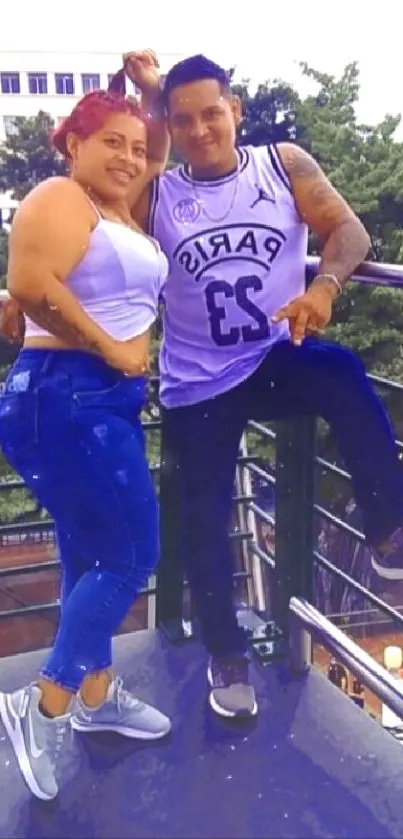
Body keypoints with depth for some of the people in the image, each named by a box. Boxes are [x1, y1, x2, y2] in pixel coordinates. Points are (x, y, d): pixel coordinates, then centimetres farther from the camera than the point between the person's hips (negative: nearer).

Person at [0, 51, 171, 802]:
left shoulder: (119, 207, 17)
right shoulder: (61, 199, -11)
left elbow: (163, 157, 33)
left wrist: (152, 92, 20)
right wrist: (112, 348, -19)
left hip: (106, 402, 10)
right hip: (65, 398, -10)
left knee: (91, 554, 16)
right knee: (133, 554, -6)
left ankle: (96, 696, 31)